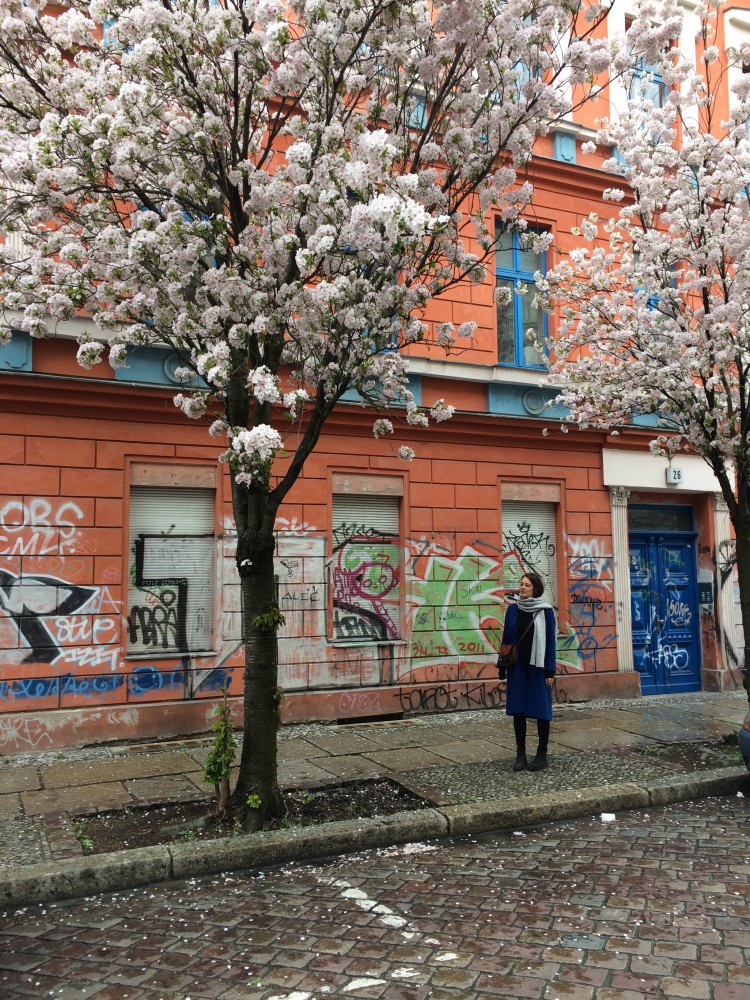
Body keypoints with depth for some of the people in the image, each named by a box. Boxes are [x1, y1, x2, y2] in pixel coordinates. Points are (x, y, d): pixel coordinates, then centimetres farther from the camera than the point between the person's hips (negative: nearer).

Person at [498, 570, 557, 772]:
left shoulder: (545, 611, -5)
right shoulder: (513, 610, 5)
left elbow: (551, 642, -6)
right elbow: (506, 639, 8)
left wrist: (550, 671, -9)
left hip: (538, 666, -3)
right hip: (517, 666, 4)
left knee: (541, 709, 4)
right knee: (517, 709, 5)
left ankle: (542, 754, 15)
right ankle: (520, 754, 14)